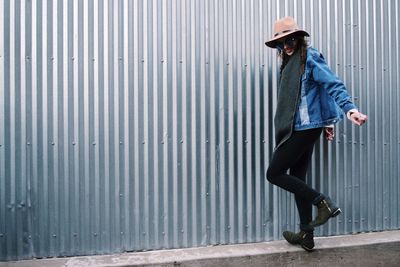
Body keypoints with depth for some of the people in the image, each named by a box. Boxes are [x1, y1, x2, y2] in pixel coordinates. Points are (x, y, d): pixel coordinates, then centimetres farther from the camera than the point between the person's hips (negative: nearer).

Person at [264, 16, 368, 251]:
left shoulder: (309, 57, -7)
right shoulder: (291, 62, 18)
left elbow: (333, 84, -17)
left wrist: (349, 109, -31)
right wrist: (325, 123, 20)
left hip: (305, 127, -9)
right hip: (299, 128, 9)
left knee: (274, 173, -5)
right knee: (297, 179, 11)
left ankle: (323, 203, -5)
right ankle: (306, 235, 17)